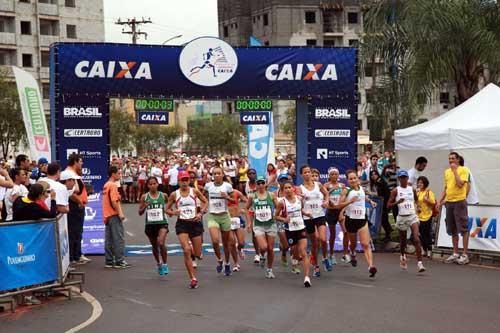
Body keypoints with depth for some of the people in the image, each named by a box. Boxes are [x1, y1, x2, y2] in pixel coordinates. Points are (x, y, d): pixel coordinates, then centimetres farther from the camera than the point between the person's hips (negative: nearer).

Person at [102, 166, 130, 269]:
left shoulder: (106, 185, 16)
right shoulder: (113, 185, -13)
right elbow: (114, 201, -21)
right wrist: (120, 213, -18)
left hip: (107, 216, 9)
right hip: (114, 215, -9)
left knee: (109, 240, 9)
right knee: (119, 239, -5)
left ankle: (109, 261, 12)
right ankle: (119, 261, -4)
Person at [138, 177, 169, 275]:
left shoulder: (163, 195, -1)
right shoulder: (144, 197, 0)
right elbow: (140, 213, 3)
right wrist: (144, 207, -16)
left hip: (162, 223, -2)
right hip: (150, 224, 2)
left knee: (161, 243, -22)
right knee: (154, 246, 15)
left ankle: (165, 264, -3)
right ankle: (158, 264, 40)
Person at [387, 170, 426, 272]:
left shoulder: (412, 189, 5)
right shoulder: (395, 191, -3)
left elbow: (416, 199, 25)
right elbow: (388, 205, -7)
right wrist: (397, 202, -22)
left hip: (413, 216, 1)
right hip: (402, 217, -1)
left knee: (416, 239, -15)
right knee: (403, 240, 15)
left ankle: (419, 263, -18)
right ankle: (403, 256, 45)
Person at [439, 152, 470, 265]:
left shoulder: (463, 170, -6)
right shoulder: (447, 171, 15)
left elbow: (460, 184, -19)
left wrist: (455, 170, -14)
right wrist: (440, 200, 15)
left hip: (459, 201, -7)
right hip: (449, 202, 7)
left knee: (463, 229, -3)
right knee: (452, 230, 11)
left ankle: (464, 255, 0)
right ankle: (455, 253, 19)